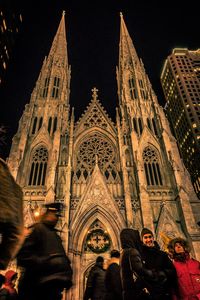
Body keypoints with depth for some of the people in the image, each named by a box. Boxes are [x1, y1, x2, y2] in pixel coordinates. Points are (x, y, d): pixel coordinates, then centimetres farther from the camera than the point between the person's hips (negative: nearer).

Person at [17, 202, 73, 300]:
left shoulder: (54, 234, 19)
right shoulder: (36, 229, -8)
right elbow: (23, 255, -18)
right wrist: (45, 263, -25)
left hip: (52, 286, 8)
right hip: (35, 286, -8)